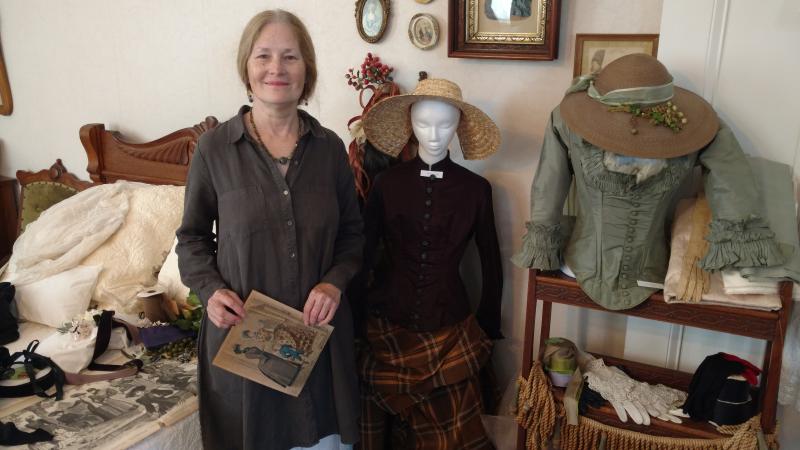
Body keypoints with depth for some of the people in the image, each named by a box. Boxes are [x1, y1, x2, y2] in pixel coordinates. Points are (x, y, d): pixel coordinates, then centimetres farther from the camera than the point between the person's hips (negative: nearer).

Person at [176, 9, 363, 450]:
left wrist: (335, 281, -10)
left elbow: (352, 232, 7)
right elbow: (192, 236, 3)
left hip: (318, 329, 2)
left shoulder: (329, 147, 0)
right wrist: (210, 289, -14)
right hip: (241, 331, -1)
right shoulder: (214, 146, -6)